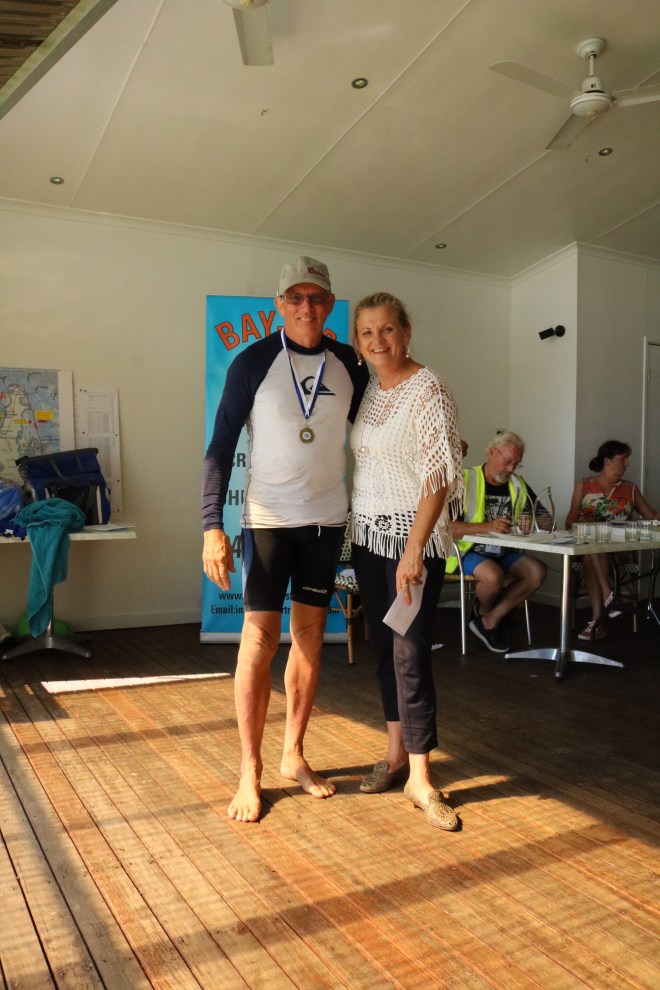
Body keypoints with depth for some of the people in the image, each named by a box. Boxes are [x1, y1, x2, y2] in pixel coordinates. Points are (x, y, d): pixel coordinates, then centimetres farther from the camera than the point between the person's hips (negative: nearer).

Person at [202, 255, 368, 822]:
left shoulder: (349, 365, 2)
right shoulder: (253, 362, -7)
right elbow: (221, 448, -9)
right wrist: (213, 526, -16)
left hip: (327, 518, 4)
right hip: (268, 516, -3)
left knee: (310, 634, 9)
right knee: (260, 637, -4)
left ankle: (294, 755, 24)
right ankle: (250, 772, 9)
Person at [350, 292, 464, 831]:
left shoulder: (429, 390, -12)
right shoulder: (368, 389, 9)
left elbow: (438, 475, -18)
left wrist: (414, 549, -23)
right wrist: (352, 529, 10)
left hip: (414, 534, -7)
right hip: (368, 532, 7)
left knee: (411, 653, -6)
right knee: (384, 646, 12)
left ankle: (420, 778, 7)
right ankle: (397, 752, 27)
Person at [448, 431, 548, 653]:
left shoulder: (518, 484, 10)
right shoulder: (466, 480, -9)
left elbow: (546, 519, 12)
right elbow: (448, 526, -18)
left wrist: (532, 522, -12)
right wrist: (486, 527, -30)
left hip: (504, 553, 6)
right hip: (468, 551, -6)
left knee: (538, 572, -20)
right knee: (494, 575, -35)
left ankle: (490, 620, -6)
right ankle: (483, 611, 2)